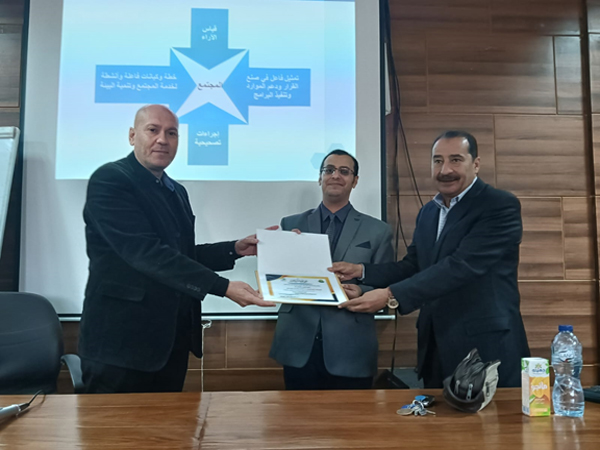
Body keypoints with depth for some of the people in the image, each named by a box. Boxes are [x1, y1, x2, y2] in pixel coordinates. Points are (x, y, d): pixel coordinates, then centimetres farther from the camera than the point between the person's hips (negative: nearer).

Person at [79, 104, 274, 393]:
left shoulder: (176, 192, 13)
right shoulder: (109, 180, -13)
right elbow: (147, 252, -24)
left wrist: (236, 250, 3)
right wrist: (223, 287, -28)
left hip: (172, 339, 8)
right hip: (123, 340, -7)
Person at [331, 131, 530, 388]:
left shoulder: (501, 206, -13)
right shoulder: (428, 212, 12)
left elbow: (461, 265, -24)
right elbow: (412, 267, 14)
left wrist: (392, 296, -29)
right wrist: (361, 271, -1)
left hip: (486, 348, -6)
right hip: (436, 348, 7)